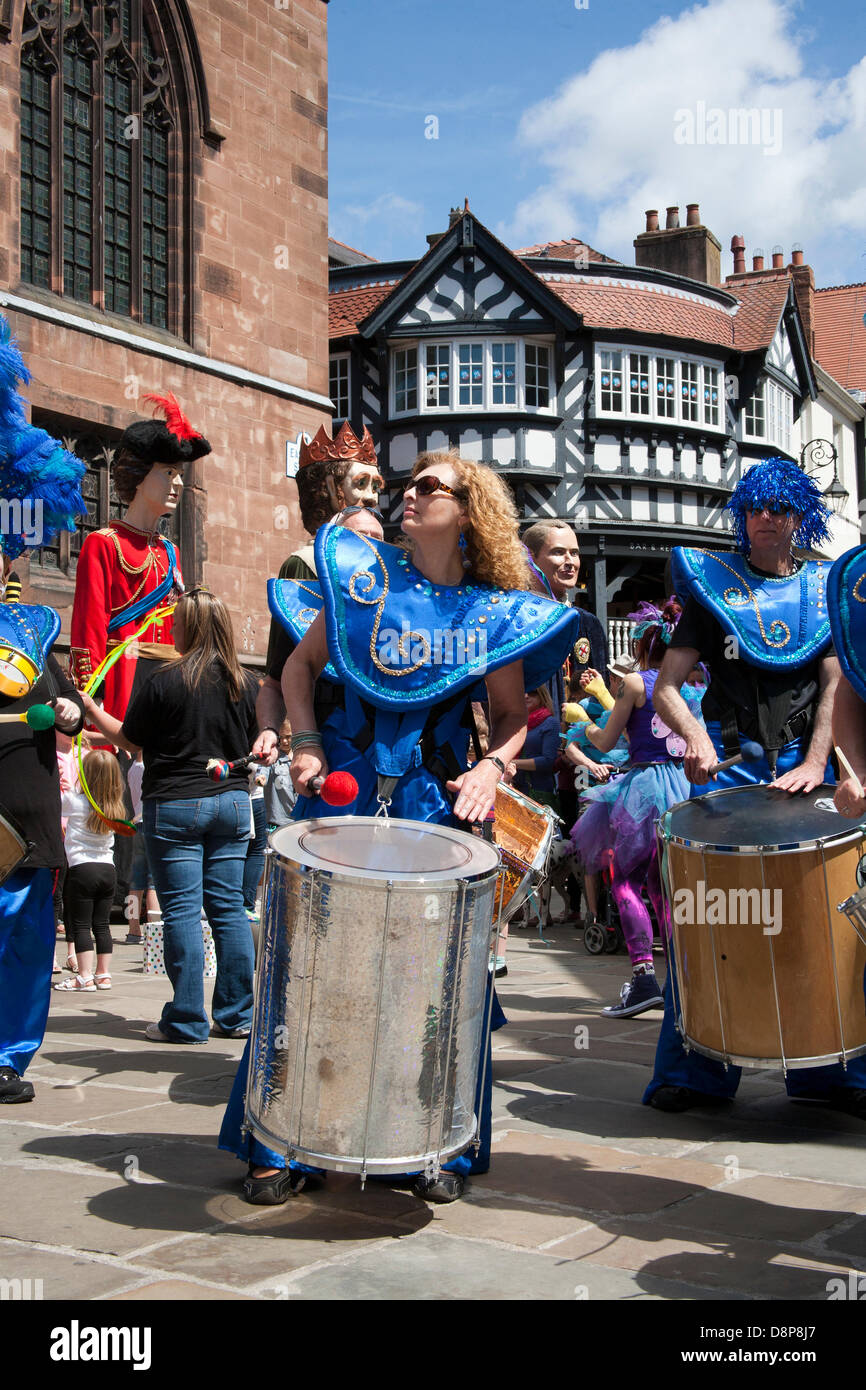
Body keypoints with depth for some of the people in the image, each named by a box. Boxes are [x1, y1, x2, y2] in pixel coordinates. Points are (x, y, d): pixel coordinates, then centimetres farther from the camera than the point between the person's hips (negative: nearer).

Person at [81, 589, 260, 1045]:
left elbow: (129, 740, -1)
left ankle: (186, 1021, 3)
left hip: (174, 806, -5)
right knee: (229, 906, 8)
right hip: (232, 803, 5)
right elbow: (256, 747, 13)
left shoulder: (166, 681, -11)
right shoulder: (245, 684, 2)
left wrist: (91, 710, 14)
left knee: (181, 910, -1)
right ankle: (237, 1016, 12)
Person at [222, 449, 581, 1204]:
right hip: (342, 786, 1)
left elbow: (513, 715, 8)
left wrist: (492, 767, -12)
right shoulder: (364, 573, 4)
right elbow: (302, 663, 9)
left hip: (435, 801, 0)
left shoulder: (494, 612, 2)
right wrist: (305, 742, -4)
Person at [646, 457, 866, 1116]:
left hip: (803, 761, 1)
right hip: (727, 759, -1)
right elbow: (666, 687, 3)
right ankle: (696, 1068, 0)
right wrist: (696, 738, -16)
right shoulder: (713, 586, 11)